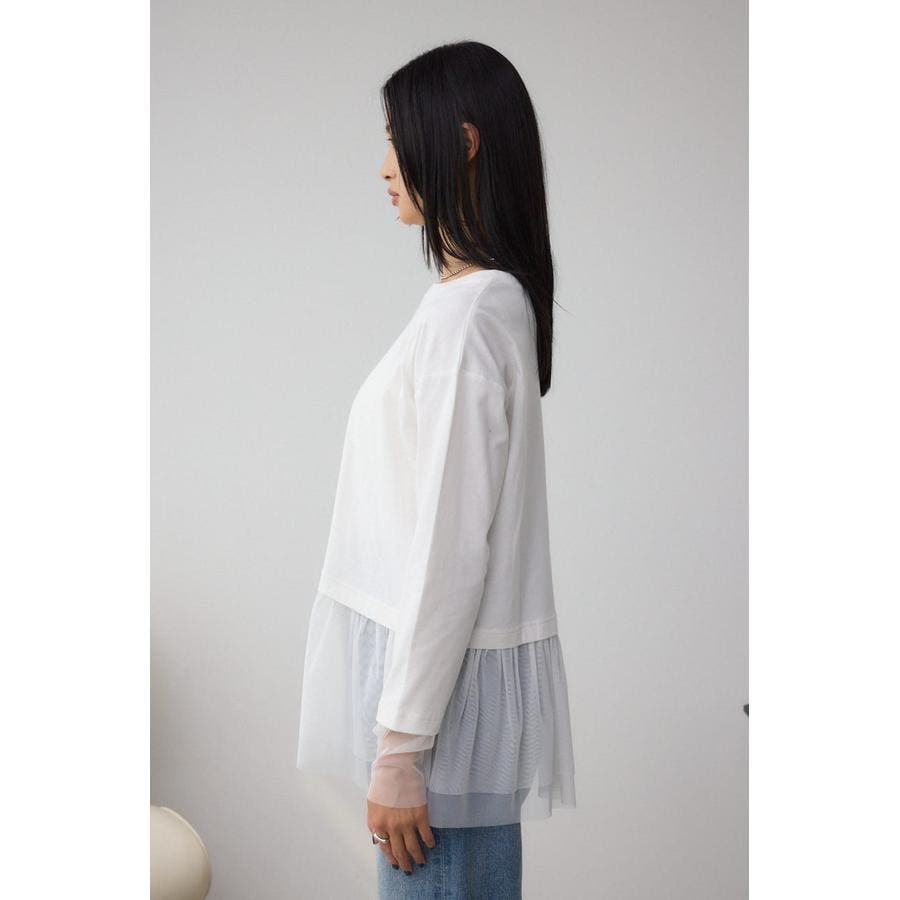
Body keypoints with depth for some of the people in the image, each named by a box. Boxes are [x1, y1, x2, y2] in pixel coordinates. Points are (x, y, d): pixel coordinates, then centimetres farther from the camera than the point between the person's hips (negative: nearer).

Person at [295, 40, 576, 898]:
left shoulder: (468, 313, -20)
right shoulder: (492, 298, 11)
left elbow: (450, 545, -22)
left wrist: (400, 744, -19)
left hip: (448, 677, -10)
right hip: (446, 661, 10)